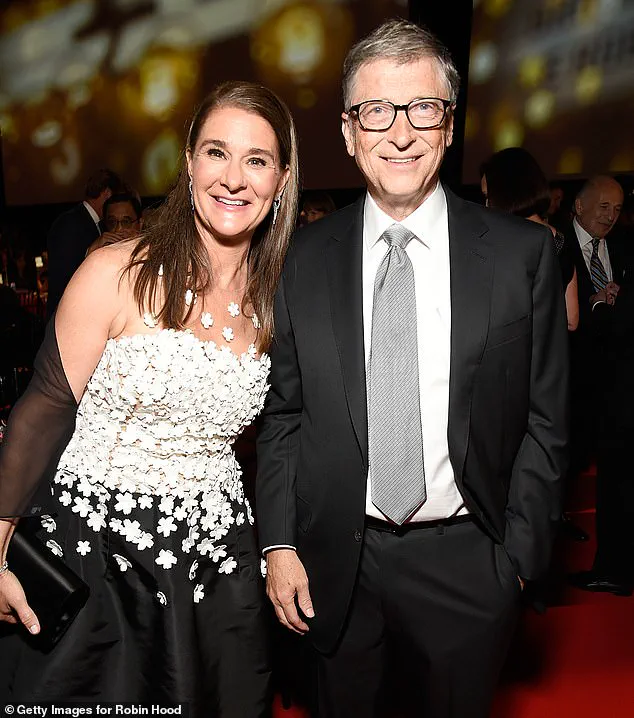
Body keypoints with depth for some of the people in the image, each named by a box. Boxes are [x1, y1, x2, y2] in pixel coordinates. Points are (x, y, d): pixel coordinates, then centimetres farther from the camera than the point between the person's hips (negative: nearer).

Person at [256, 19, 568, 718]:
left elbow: (543, 419, -2)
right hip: (333, 562, 1)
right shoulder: (305, 257, -2)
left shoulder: (522, 252, -6)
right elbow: (281, 412, 2)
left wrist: (518, 555, -4)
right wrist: (279, 543, -2)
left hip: (466, 563, -1)